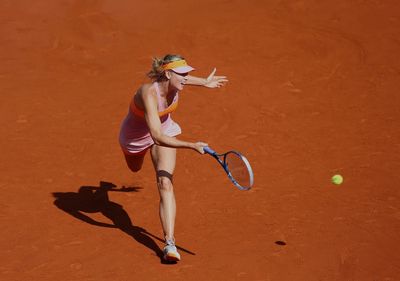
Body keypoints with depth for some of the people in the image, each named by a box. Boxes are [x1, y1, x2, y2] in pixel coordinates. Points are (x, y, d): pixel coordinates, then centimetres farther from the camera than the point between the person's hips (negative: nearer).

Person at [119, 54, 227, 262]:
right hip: (136, 135, -3)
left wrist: (204, 83, 14)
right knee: (135, 169, 31)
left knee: (165, 184, -18)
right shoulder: (149, 94, -43)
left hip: (165, 129, 3)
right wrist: (192, 146, -54)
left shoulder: (173, 84, -25)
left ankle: (169, 243, -25)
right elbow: (158, 138, -49)